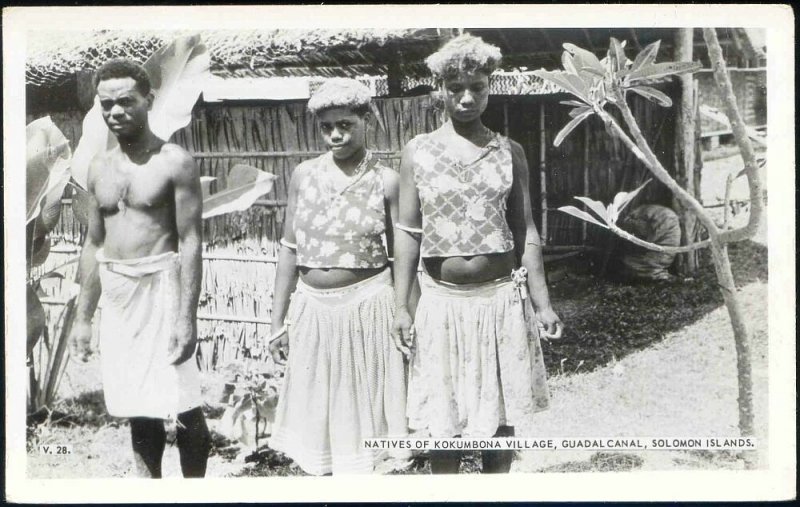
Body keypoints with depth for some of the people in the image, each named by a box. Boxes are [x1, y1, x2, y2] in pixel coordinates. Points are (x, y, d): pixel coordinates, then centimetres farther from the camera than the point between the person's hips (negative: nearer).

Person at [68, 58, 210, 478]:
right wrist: (83, 316, 13)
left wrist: (186, 317, -17)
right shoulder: (99, 168, 10)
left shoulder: (174, 162, -7)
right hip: (115, 295, 6)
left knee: (181, 404, -3)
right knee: (137, 407, 12)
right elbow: (94, 244, 15)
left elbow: (191, 242, -11)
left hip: (160, 288, -6)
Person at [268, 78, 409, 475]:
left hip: (366, 308, -3)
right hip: (313, 310, 3)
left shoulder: (385, 181, -5)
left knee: (360, 414, 6)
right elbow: (290, 249, 8)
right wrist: (278, 321, 7)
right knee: (315, 415, 12)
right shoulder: (304, 175, 4)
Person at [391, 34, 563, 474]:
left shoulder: (509, 153, 3)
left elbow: (525, 232, 4)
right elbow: (408, 232, -1)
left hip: (502, 298, 1)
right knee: (442, 415, 5)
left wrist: (542, 303, -1)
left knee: (501, 409, 9)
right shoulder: (418, 152, 0)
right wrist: (401, 306, -6)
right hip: (442, 301, -1)